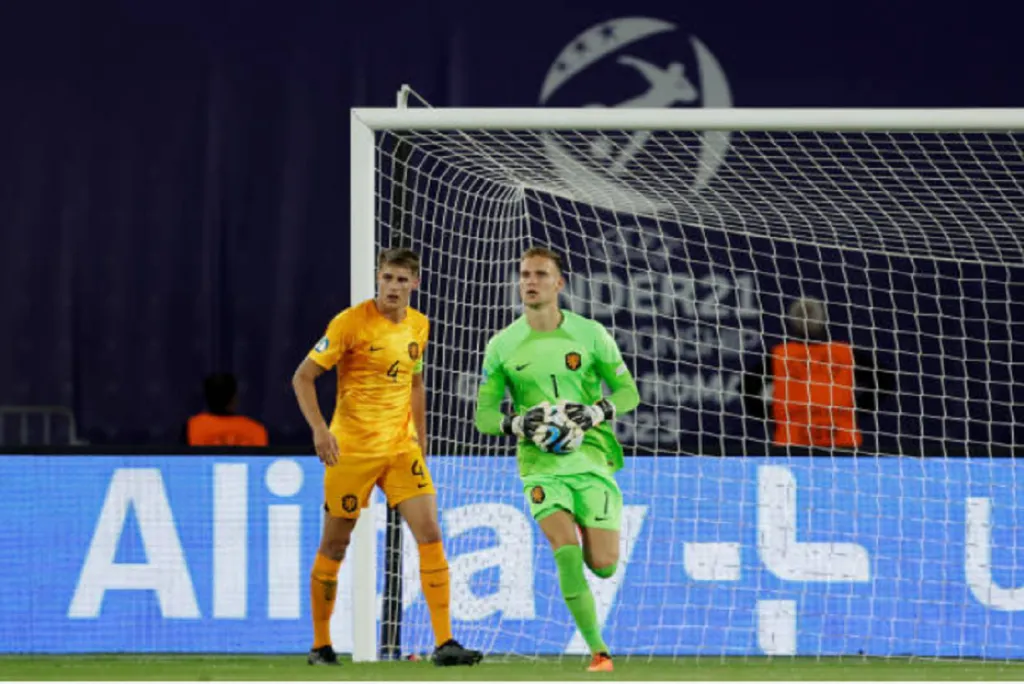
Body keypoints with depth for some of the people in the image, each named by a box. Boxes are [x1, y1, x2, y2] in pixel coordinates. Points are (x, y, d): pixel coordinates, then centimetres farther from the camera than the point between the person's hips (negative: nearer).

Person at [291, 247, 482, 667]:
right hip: (352, 448, -4)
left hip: (401, 446, 4)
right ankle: (320, 645, 18)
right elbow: (302, 377, -9)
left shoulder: (418, 326, 7)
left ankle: (444, 643, -7)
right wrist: (318, 428, -21)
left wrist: (420, 440, 17)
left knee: (430, 534, -8)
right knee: (334, 545, 5)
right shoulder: (351, 322, -10)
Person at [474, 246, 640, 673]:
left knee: (603, 566, -3)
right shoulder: (502, 346, 1)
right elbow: (484, 415, 5)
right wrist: (516, 424, -17)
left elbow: (629, 392, 4)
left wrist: (597, 411, -17)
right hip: (540, 464, 0)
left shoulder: (589, 334, -1)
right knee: (567, 557, -20)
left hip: (591, 457, 0)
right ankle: (598, 651, -11)